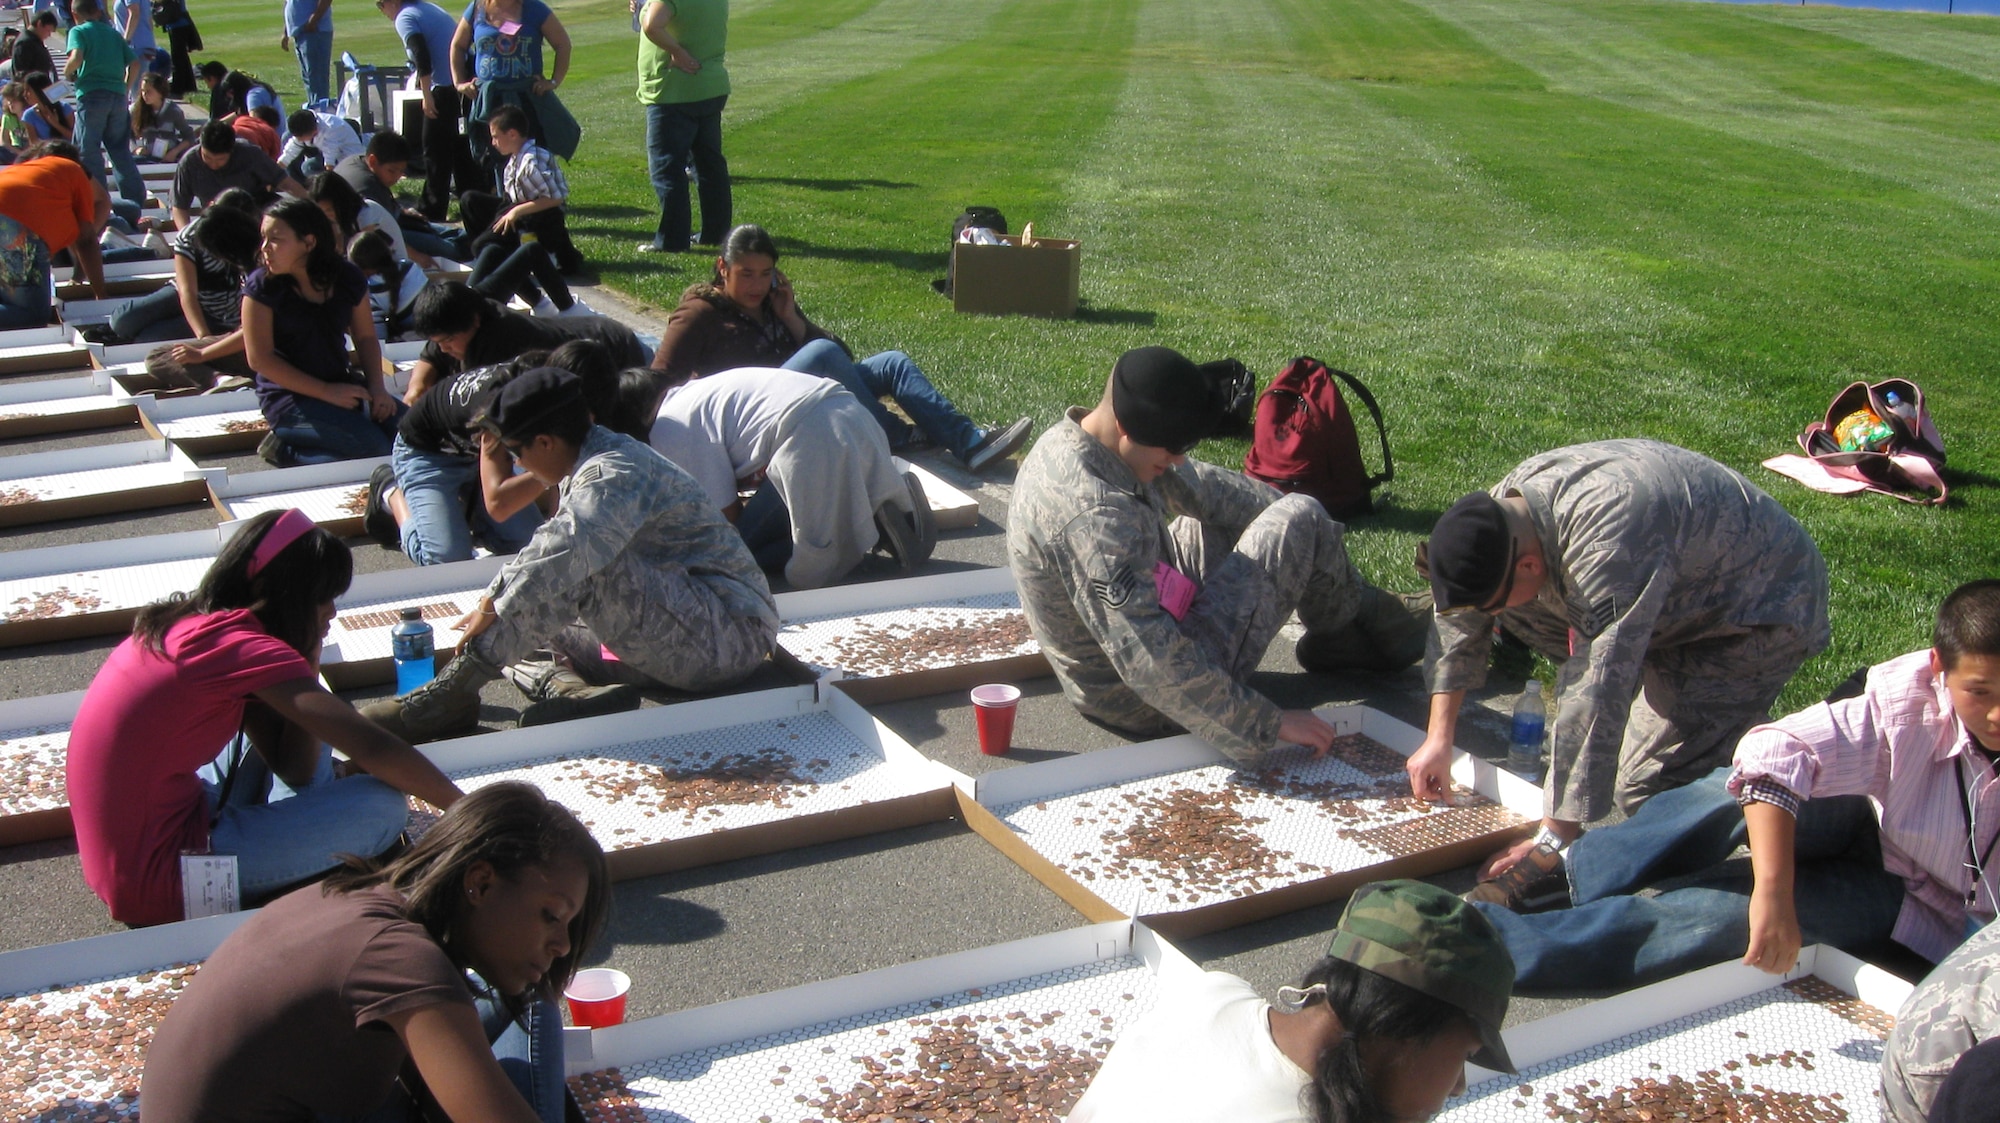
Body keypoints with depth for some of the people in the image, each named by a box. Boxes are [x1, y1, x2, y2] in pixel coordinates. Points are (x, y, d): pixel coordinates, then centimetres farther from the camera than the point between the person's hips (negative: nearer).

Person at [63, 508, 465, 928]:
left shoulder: (193, 623, 8)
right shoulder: (243, 646, -19)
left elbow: (293, 767, 6)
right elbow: (371, 748, -25)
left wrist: (306, 665, -2)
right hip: (156, 878, -10)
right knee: (382, 806, -16)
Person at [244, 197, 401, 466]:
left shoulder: (347, 279, 1)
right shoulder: (262, 287, -9)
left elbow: (365, 337, 12)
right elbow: (260, 358, -12)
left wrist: (377, 387, -6)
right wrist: (327, 392, -17)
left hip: (344, 384, 6)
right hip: (289, 395, -6)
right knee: (374, 446, -24)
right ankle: (285, 449, -4)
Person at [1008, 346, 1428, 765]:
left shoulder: (1071, 440, -4)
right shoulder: (1094, 516, -35)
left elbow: (1197, 485, 9)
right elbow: (1152, 666, -38)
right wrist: (1268, 724, -31)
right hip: (1151, 707, -10)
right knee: (1301, 521, -4)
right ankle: (1351, 627, 26)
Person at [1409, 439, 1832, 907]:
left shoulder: (1607, 545, -39)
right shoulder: (1504, 510, -14)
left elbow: (1597, 693, -40)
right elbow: (1460, 617, 2)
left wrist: (1552, 842, -37)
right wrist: (1439, 738, -2)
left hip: (1762, 607, -8)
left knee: (1647, 786, -22)